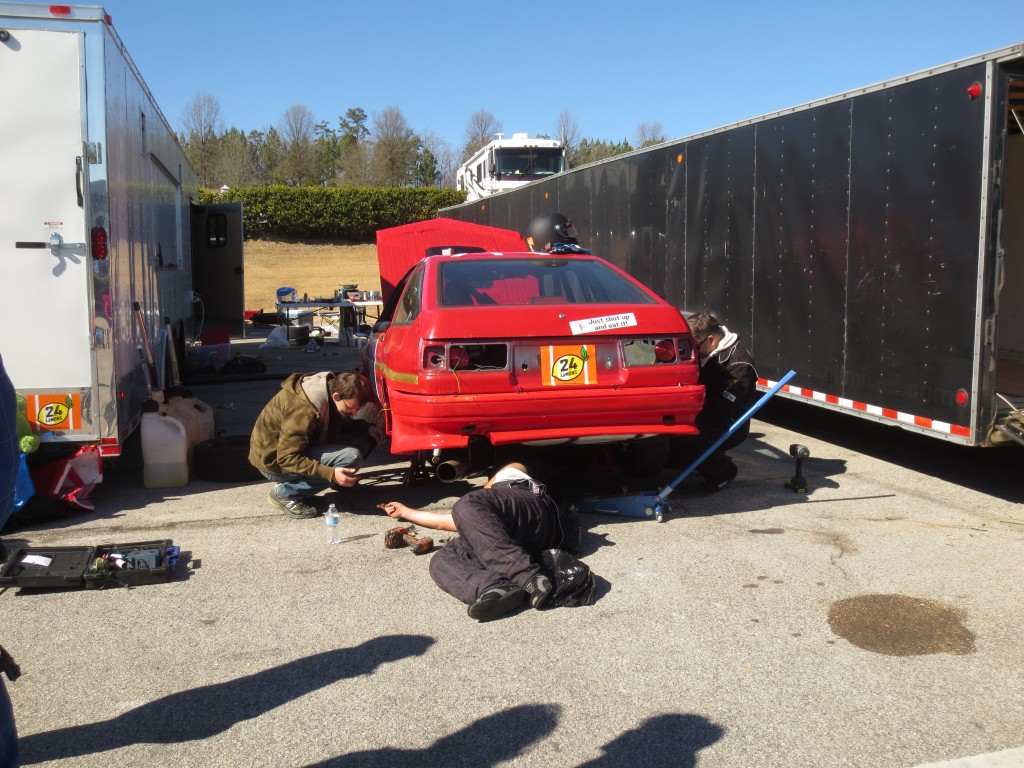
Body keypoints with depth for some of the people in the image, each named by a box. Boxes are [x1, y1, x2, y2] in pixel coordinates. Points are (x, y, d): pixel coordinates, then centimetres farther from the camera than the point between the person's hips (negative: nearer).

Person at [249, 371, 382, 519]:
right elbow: (287, 458, -29)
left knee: (362, 441, -4)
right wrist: (330, 474, -36)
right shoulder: (303, 411, -32)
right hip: (274, 462, -8)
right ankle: (286, 493, -11)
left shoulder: (330, 386, -6)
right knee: (351, 457, -25)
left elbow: (342, 423, 13)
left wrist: (368, 427, -5)